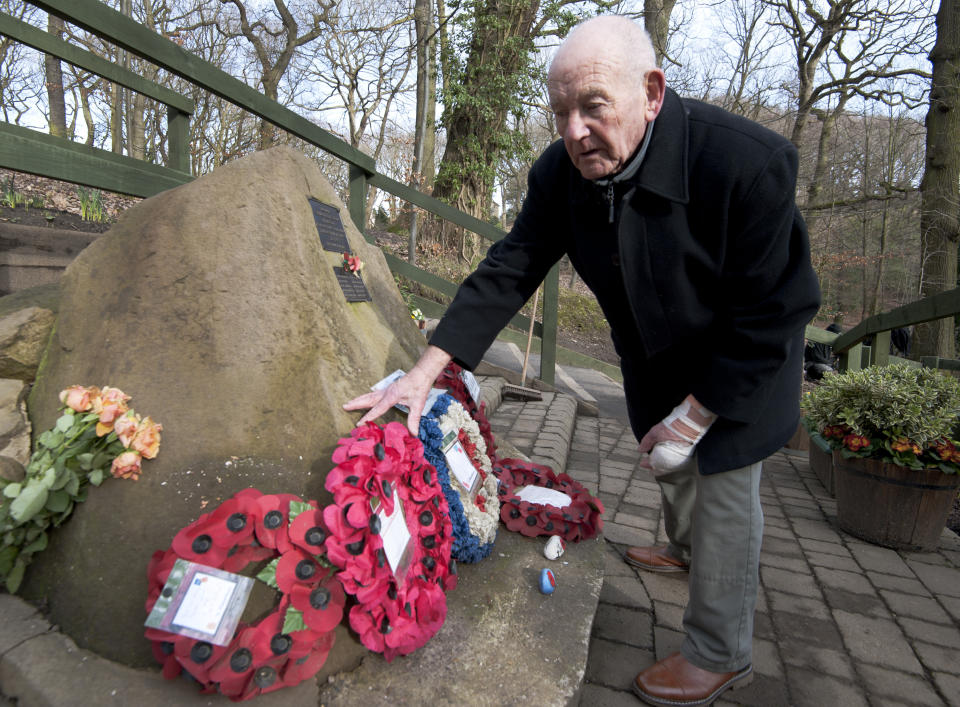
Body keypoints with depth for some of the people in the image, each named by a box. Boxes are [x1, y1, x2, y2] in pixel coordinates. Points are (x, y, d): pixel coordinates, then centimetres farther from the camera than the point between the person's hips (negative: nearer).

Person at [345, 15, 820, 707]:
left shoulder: (748, 162, -36)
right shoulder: (561, 172, -20)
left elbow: (768, 318, -29)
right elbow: (509, 271, -19)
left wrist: (692, 417, -25)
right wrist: (425, 371, -25)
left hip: (746, 353, -5)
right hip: (654, 349, 6)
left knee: (722, 481, -1)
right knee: (667, 458, 24)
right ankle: (684, 547, 58)